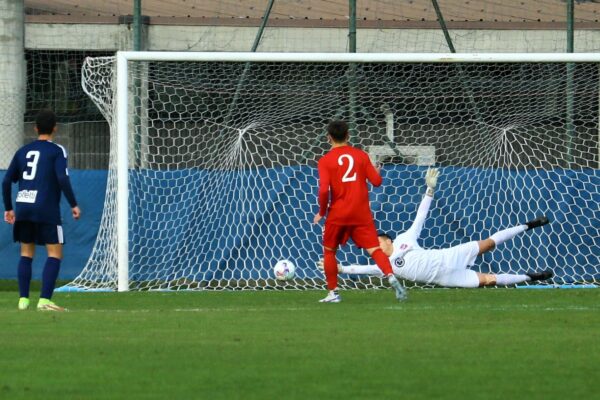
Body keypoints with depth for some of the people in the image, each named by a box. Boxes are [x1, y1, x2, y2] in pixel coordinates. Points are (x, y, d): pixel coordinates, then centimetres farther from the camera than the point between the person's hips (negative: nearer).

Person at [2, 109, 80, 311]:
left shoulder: (23, 151, 14)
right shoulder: (56, 151, -1)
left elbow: (7, 181, 13)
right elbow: (62, 178, -14)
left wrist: (8, 208, 23)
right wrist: (73, 205, -6)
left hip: (23, 207, 5)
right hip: (46, 210, -5)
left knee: (26, 253, 13)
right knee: (55, 253, -1)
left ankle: (23, 299, 7)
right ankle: (44, 300, -12)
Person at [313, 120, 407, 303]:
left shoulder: (325, 161, -3)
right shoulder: (361, 155, 4)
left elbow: (324, 190, -13)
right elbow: (376, 181, 3)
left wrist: (321, 212, 2)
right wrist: (375, 170, 26)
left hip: (338, 214, -2)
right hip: (362, 213, 2)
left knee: (329, 251, 17)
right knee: (374, 248, -4)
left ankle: (333, 293, 16)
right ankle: (391, 278, -29)